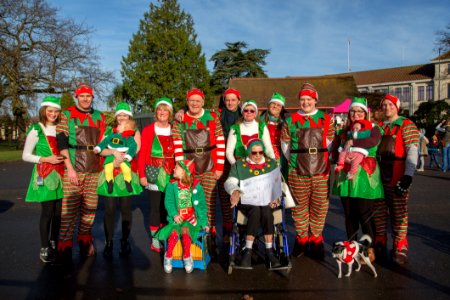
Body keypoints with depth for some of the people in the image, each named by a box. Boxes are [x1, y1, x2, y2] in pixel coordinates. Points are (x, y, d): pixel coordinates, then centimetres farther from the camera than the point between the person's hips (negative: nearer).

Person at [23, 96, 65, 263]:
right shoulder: (36, 130, -3)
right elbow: (25, 156, -2)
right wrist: (46, 159, -14)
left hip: (61, 174, 4)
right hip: (45, 175, -4)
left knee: (59, 212, 7)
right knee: (47, 212, -4)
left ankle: (54, 243, 22)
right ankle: (44, 248, 8)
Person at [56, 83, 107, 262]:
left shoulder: (99, 117, 14)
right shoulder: (67, 115, 3)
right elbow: (62, 142, -4)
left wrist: (101, 166, 12)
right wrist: (69, 168, -12)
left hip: (94, 171, 4)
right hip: (73, 169, -4)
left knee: (90, 207, 7)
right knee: (69, 209, -6)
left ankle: (85, 241, 21)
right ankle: (65, 246, 4)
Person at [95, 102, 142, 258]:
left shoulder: (134, 132, 10)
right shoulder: (109, 131, 14)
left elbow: (136, 150, -6)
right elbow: (102, 150, 2)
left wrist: (122, 158, -18)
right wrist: (114, 152, -16)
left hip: (127, 172, -1)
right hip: (110, 172, 1)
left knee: (126, 209, 3)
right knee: (109, 209, -2)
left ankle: (125, 241, 15)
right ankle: (108, 243, 7)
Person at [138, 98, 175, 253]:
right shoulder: (148, 130, -1)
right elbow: (142, 154, -1)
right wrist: (142, 175, -5)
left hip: (171, 173, 2)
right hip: (153, 172, -2)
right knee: (156, 206, 2)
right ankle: (155, 239, 13)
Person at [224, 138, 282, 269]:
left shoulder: (272, 163, 14)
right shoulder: (239, 164, 10)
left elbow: (278, 183, 7)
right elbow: (230, 182, -1)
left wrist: (276, 196, -13)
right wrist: (235, 191, -24)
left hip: (266, 201, 1)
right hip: (246, 201, -1)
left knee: (266, 212, -32)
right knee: (256, 210, -33)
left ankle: (269, 252, -25)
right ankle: (247, 251, -26)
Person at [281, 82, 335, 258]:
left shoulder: (326, 119, 7)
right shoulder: (291, 120, 6)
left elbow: (330, 143, 10)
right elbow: (285, 145, 11)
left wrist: (322, 160, 4)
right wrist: (294, 161, 8)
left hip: (321, 172, 1)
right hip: (297, 173, 0)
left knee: (320, 206, 6)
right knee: (300, 207, 6)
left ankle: (316, 238, 22)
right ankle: (301, 238, 21)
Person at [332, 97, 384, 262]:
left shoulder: (373, 129, 3)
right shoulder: (344, 132, 16)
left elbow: (372, 141, -20)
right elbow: (335, 149, 15)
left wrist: (352, 142, -17)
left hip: (364, 177, -4)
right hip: (346, 176, 4)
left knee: (365, 215, -5)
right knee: (349, 215, 9)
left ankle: (370, 249, 6)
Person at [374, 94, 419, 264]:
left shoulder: (406, 125, -2)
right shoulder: (378, 127, 16)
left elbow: (412, 151, -11)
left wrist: (408, 176, -20)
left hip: (397, 178, -5)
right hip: (378, 177, 5)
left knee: (399, 213, 1)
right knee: (378, 211, 11)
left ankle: (400, 247, 11)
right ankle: (379, 242, 25)